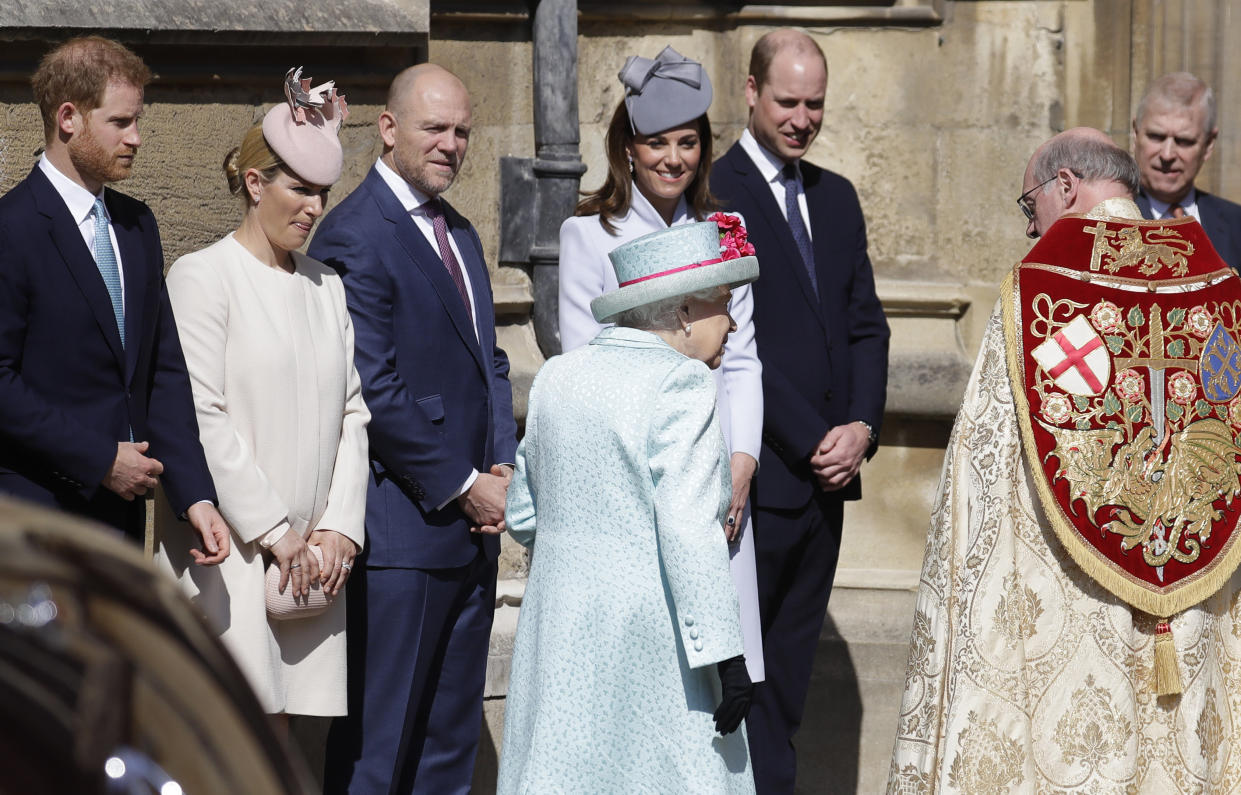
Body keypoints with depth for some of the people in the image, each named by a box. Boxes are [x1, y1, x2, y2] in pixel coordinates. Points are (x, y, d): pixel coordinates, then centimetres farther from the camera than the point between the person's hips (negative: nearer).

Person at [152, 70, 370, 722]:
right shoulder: (201, 276, -4)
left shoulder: (326, 283, 16)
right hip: (228, 546, -6)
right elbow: (201, 419, -10)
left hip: (311, 552, 6)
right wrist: (273, 531, -10)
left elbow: (352, 415, 14)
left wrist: (338, 528, 2)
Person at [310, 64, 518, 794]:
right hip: (404, 527, -9)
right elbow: (373, 390, -18)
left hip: (473, 522, 9)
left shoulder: (460, 233, 16)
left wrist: (505, 467, 4)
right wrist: (463, 485, -13)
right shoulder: (356, 236, -13)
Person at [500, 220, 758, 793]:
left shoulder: (557, 376, 9)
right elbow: (687, 531, -18)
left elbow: (523, 517, 15)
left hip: (557, 618, 7)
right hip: (648, 633, -7)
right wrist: (725, 654, -17)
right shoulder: (681, 384, -12)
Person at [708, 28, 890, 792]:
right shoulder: (712, 194, -8)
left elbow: (866, 323, 13)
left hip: (827, 470, 7)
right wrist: (813, 440, -14)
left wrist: (862, 426, -3)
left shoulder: (836, 198, 15)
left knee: (792, 661, 11)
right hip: (758, 471, -7)